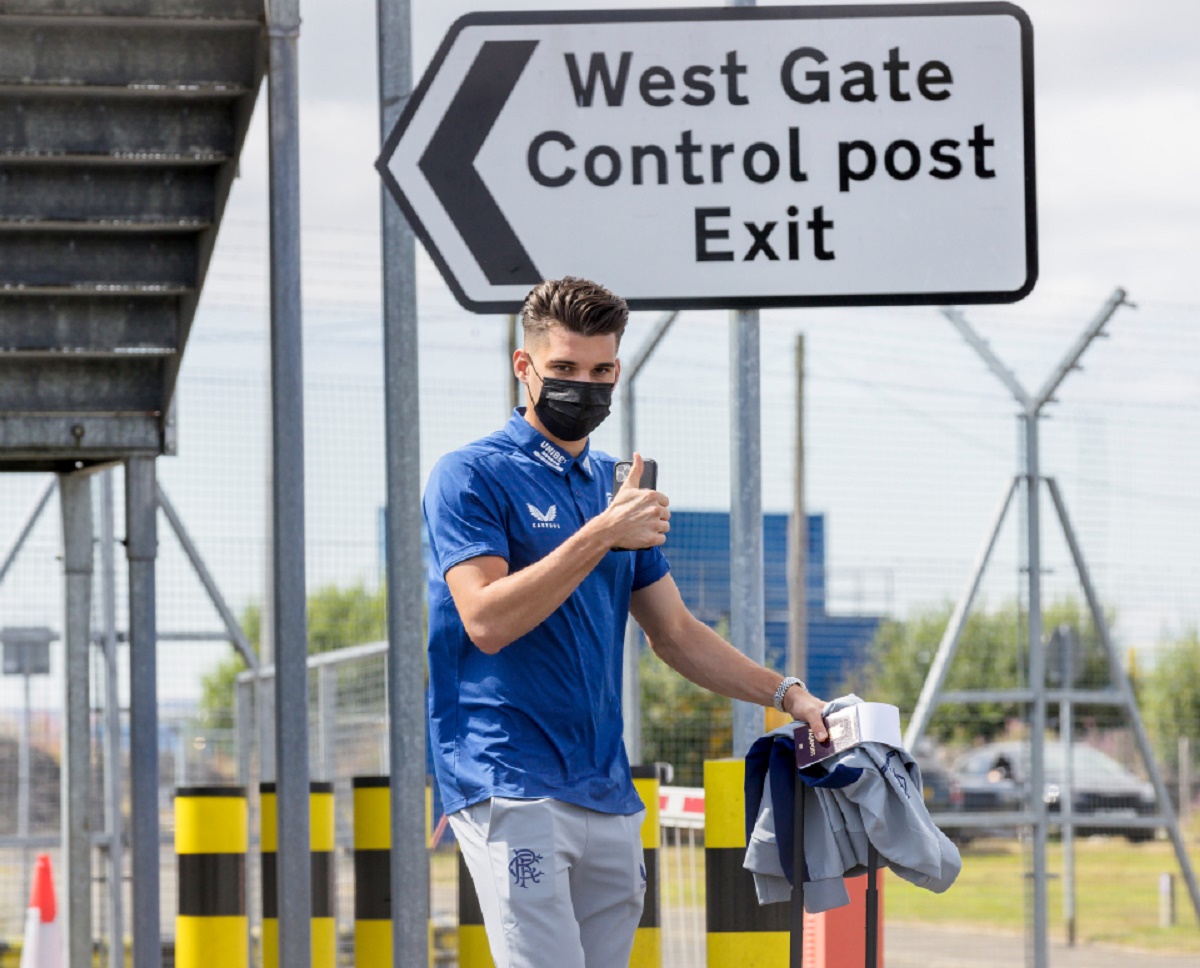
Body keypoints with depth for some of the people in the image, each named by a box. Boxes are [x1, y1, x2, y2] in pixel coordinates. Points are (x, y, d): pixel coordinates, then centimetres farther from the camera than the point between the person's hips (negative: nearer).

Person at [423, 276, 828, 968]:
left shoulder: (617, 487, 20)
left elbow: (675, 631, 26)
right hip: (512, 788, -7)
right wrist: (601, 535, -17)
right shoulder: (473, 476, -2)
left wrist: (784, 694, 16)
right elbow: (485, 620, -16)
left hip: (609, 796, 7)